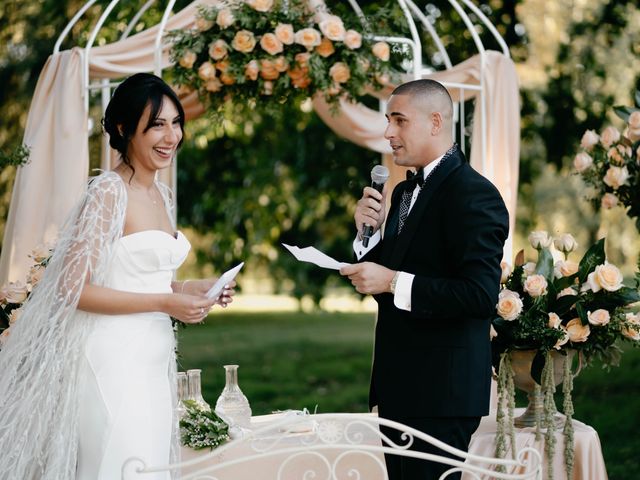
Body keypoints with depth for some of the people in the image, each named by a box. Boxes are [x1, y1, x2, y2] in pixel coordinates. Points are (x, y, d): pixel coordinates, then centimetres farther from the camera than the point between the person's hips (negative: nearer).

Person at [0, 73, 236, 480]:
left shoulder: (161, 194, 13)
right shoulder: (109, 192, -12)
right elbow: (74, 288, -17)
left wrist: (189, 289, 6)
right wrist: (165, 303, -17)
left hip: (153, 362, 8)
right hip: (114, 359, -8)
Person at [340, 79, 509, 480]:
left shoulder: (474, 194, -15)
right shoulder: (405, 192, 14)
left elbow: (481, 294, -24)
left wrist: (393, 282, -21)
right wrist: (369, 231, 0)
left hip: (441, 389, -9)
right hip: (399, 385, 9)